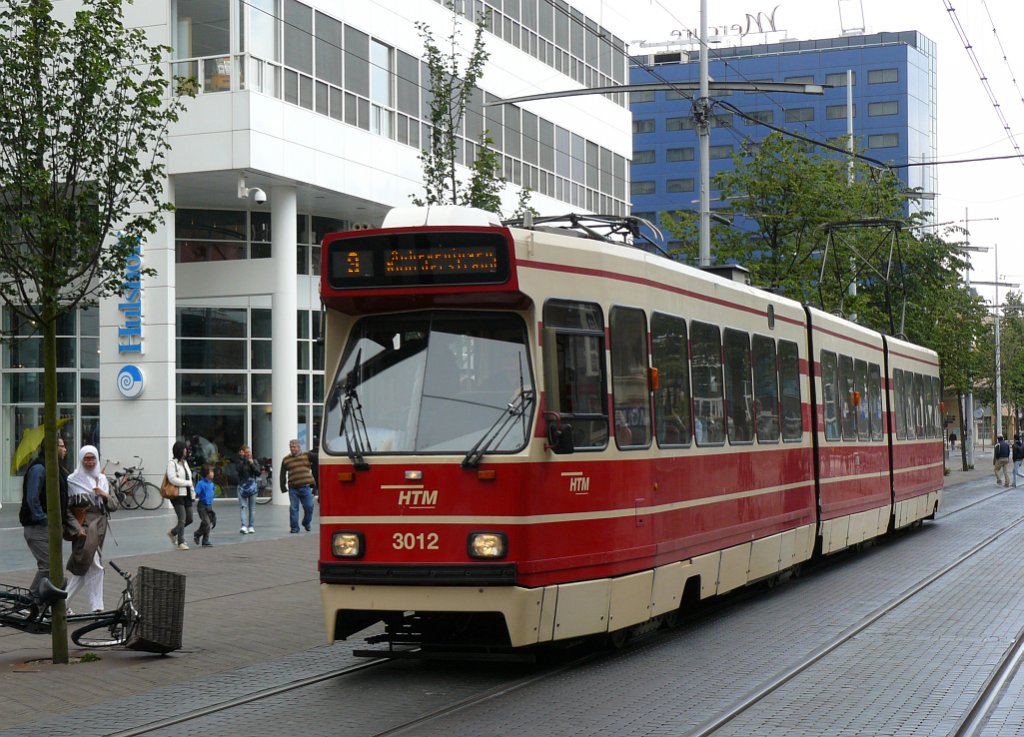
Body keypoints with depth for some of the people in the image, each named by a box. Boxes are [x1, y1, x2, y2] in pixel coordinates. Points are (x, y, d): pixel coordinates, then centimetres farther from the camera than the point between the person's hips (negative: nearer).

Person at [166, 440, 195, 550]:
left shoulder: (185, 462, 17)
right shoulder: (172, 463, -9)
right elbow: (172, 479, -18)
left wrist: (192, 491, 10)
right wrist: (187, 483, -13)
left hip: (186, 495, 8)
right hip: (177, 495, -8)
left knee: (189, 519, 8)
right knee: (182, 519, -9)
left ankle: (173, 533, 29)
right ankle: (181, 542, -1)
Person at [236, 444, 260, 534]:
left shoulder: (254, 462, 8)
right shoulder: (240, 462, 3)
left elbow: (258, 473, -1)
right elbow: (238, 469, -18)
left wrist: (252, 464, -10)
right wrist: (242, 459, -16)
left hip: (252, 485, 2)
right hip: (242, 485, -2)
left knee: (252, 507, 6)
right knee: (243, 506, -11)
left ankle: (251, 526, 11)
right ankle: (244, 526, -19)